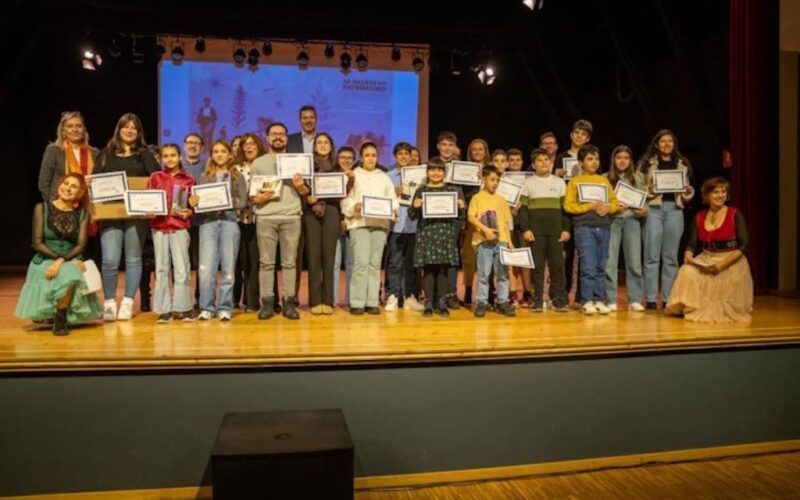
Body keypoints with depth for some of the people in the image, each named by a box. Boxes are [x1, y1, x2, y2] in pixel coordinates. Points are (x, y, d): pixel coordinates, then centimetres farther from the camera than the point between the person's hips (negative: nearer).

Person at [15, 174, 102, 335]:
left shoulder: (82, 214, 6)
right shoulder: (42, 208, 0)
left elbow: (81, 245, -3)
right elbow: (37, 243, -6)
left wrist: (62, 260, -22)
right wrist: (64, 259, -16)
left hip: (71, 262, 2)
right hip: (45, 262, -2)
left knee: (70, 274, -34)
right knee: (67, 275, -34)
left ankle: (62, 317, -8)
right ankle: (60, 320, -11)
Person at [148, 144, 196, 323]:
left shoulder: (188, 180, 5)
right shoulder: (155, 177, 10)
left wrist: (188, 212, -13)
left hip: (180, 227, -1)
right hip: (159, 227, 2)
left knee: (181, 269, -3)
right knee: (161, 269, 4)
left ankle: (183, 307, 7)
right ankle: (164, 309, 9)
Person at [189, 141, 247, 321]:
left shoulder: (238, 177, 12)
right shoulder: (204, 177, 14)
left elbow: (243, 202, 3)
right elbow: (198, 200, 7)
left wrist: (228, 202, -14)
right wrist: (192, 204, -14)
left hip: (229, 221, 0)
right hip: (208, 222, 0)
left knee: (228, 267, 0)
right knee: (206, 267, -6)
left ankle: (225, 308, 7)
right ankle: (206, 307, 3)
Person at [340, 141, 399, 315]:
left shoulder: (384, 177, 20)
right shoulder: (353, 175, 8)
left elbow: (392, 199, 13)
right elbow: (344, 200, 0)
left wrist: (394, 211, -7)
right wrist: (354, 208, -20)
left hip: (380, 223, 3)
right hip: (359, 223, -3)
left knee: (375, 263, 2)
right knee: (361, 262, -12)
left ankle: (372, 302, 7)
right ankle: (357, 302, -5)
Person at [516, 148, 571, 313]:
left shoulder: (559, 182, 11)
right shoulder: (528, 183, 6)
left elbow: (565, 207, 11)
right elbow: (523, 208, 2)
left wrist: (566, 229, 3)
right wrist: (525, 229, -7)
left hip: (556, 231, 1)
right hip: (535, 231, -1)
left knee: (557, 265, 1)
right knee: (537, 265, 1)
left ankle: (559, 298, 8)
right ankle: (537, 299, 7)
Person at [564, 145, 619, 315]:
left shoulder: (604, 180, 17)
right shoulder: (575, 181, 4)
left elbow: (615, 202, 16)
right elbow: (568, 205, -4)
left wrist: (607, 208, -6)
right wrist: (590, 206, -14)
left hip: (604, 228, 4)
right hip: (584, 227, -4)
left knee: (601, 267, 5)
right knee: (588, 267, -8)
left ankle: (599, 300, 10)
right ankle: (587, 301, -1)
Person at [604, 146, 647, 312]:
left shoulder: (637, 178, 14)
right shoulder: (605, 178, 5)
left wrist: (644, 211, -6)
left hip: (632, 220, 2)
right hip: (612, 220, -2)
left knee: (634, 261, -1)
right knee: (610, 261, -4)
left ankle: (635, 300, 6)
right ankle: (611, 300, 3)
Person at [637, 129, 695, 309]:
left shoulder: (683, 164, 15)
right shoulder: (647, 162, 5)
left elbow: (687, 192, 17)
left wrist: (688, 192, -4)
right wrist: (649, 191, -18)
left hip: (674, 209, 3)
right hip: (653, 208, -3)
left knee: (671, 256, 5)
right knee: (652, 255, -3)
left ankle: (668, 298, 10)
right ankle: (650, 298, 1)